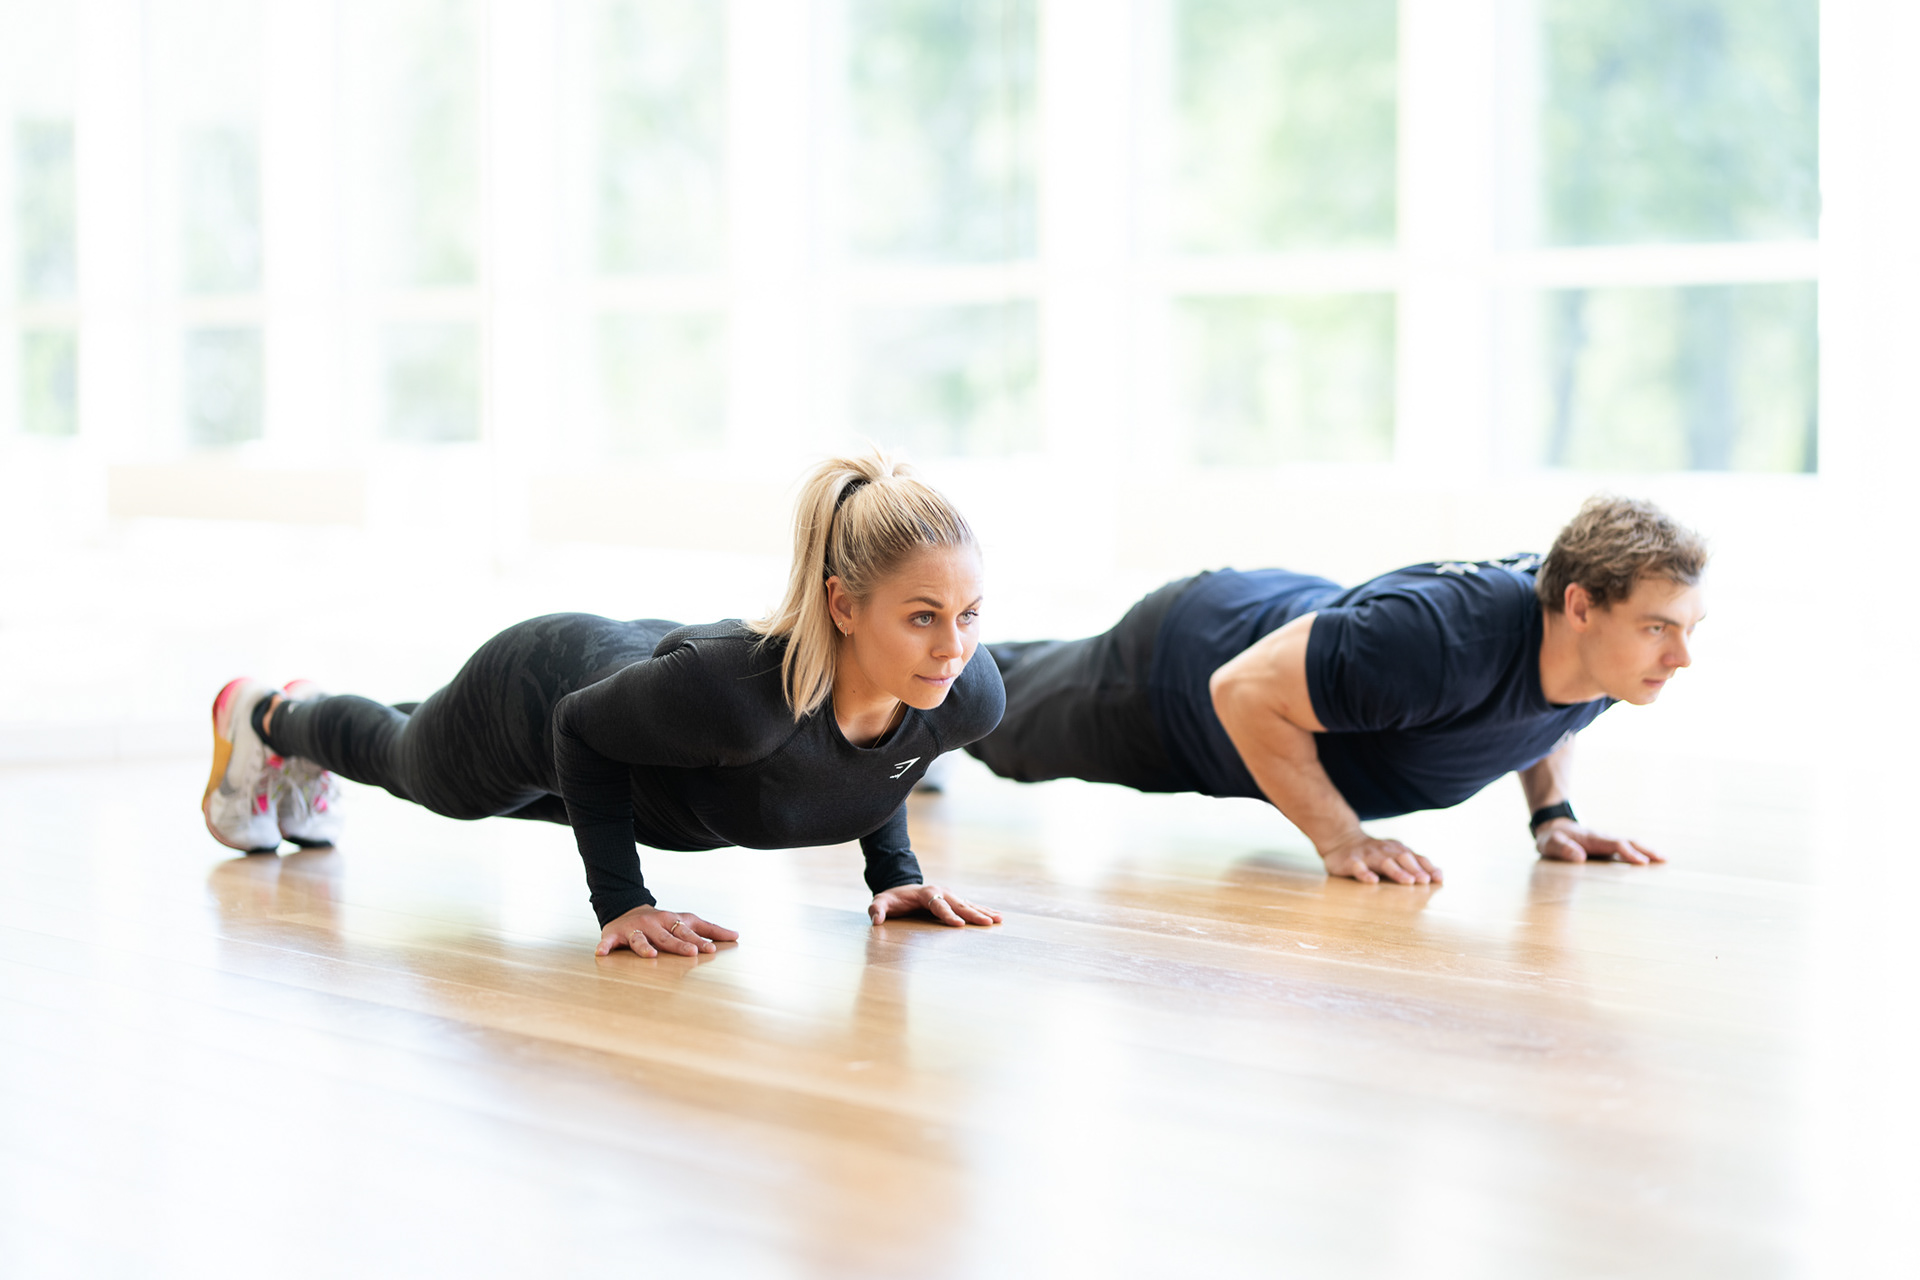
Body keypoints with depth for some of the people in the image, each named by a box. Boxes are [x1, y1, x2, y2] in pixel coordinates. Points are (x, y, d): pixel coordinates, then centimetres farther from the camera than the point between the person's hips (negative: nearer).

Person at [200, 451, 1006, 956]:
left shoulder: (968, 695, -33)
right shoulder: (739, 687, -50)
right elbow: (580, 727, -29)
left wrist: (895, 873, -13)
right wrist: (620, 905, -31)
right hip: (534, 699, -5)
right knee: (402, 759, 32)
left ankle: (310, 767, 70)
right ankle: (262, 717, 64)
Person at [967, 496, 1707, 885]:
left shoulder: (1605, 644, -25)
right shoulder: (1439, 640, -49)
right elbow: (1245, 691, -39)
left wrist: (1552, 813, -10)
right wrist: (1339, 840, -38)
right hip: (1187, 661, -6)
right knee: (1005, 717, 25)